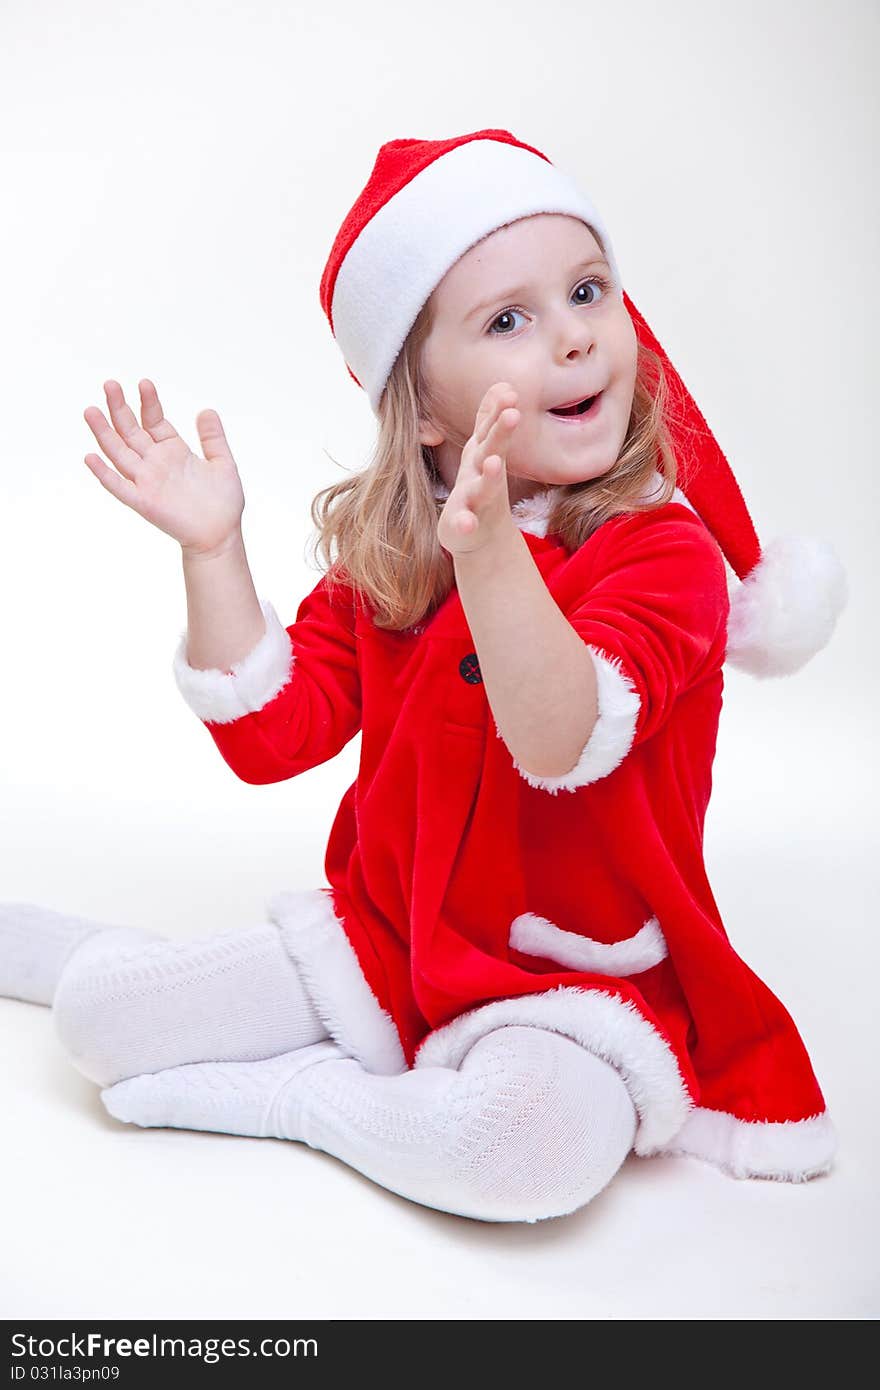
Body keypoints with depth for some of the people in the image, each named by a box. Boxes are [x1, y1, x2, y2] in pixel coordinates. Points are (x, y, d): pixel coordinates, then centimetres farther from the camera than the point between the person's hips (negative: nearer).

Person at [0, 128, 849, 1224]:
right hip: (381, 940, 4)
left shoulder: (666, 551, -15)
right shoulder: (384, 554, 1)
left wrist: (490, 555, -47)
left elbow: (562, 743, -32)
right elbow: (269, 736, -2)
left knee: (528, 1139, -37)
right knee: (98, 1015, -3)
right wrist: (212, 549, -10)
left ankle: (297, 1096, -8)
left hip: (575, 982, -3)